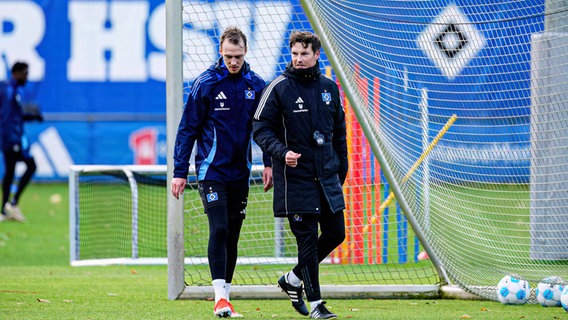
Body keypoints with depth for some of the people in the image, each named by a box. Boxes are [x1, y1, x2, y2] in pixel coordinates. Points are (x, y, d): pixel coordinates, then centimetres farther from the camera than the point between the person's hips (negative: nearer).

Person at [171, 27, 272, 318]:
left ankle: (226, 295, 16)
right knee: (219, 230, -15)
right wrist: (180, 171, -6)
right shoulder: (205, 84, -6)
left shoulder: (256, 86, 4)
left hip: (240, 173, 4)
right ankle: (220, 296, -18)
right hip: (212, 170, -4)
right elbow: (188, 129, -2)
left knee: (233, 236, 8)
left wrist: (268, 163, 4)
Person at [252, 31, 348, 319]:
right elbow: (261, 129, -6)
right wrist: (282, 153, -22)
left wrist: (341, 168, 16)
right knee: (307, 239, -4)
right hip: (296, 178, -5)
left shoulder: (329, 87, 9)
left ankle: (293, 279, 25)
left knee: (335, 233, 6)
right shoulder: (278, 88, -7)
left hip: (327, 176, 5)